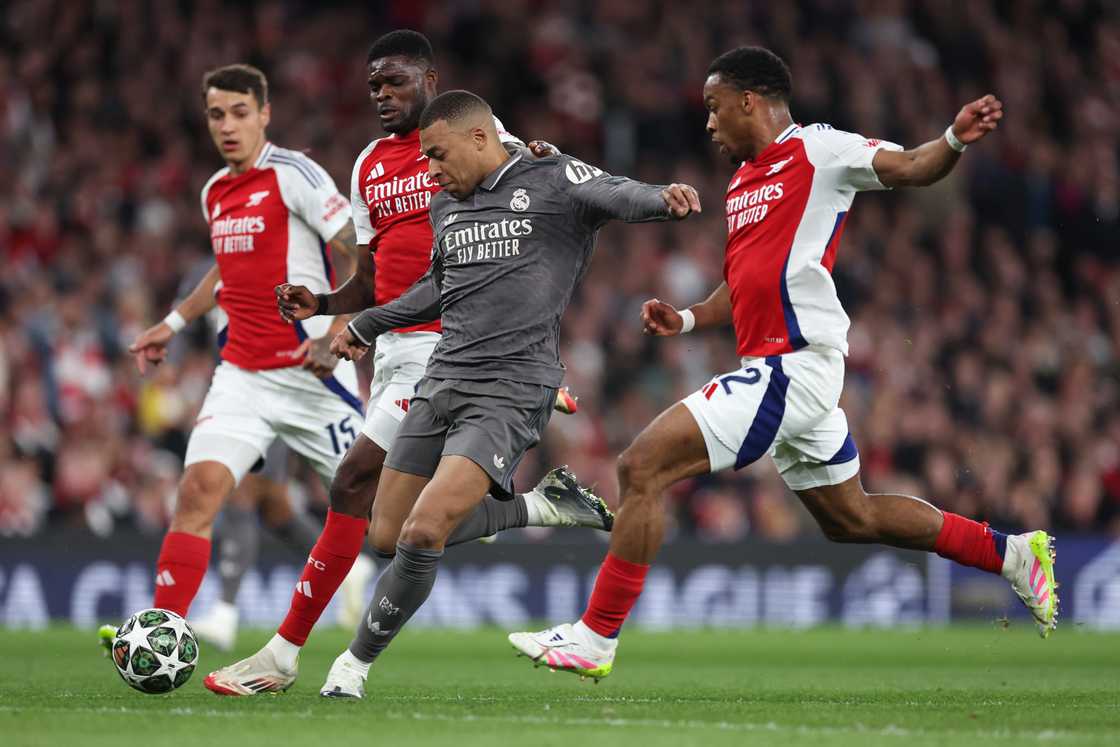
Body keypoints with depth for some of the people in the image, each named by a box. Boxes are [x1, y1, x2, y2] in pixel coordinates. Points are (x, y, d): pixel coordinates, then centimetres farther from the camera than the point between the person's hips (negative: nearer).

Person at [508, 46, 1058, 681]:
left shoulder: (815, 149, -6)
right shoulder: (744, 181, 20)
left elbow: (911, 169, -16)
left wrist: (956, 140, -36)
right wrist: (686, 319, 13)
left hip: (794, 364, -10)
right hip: (778, 366, 10)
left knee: (642, 468, -14)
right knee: (850, 519, 21)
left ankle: (596, 639, -10)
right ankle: (1012, 553, 28)